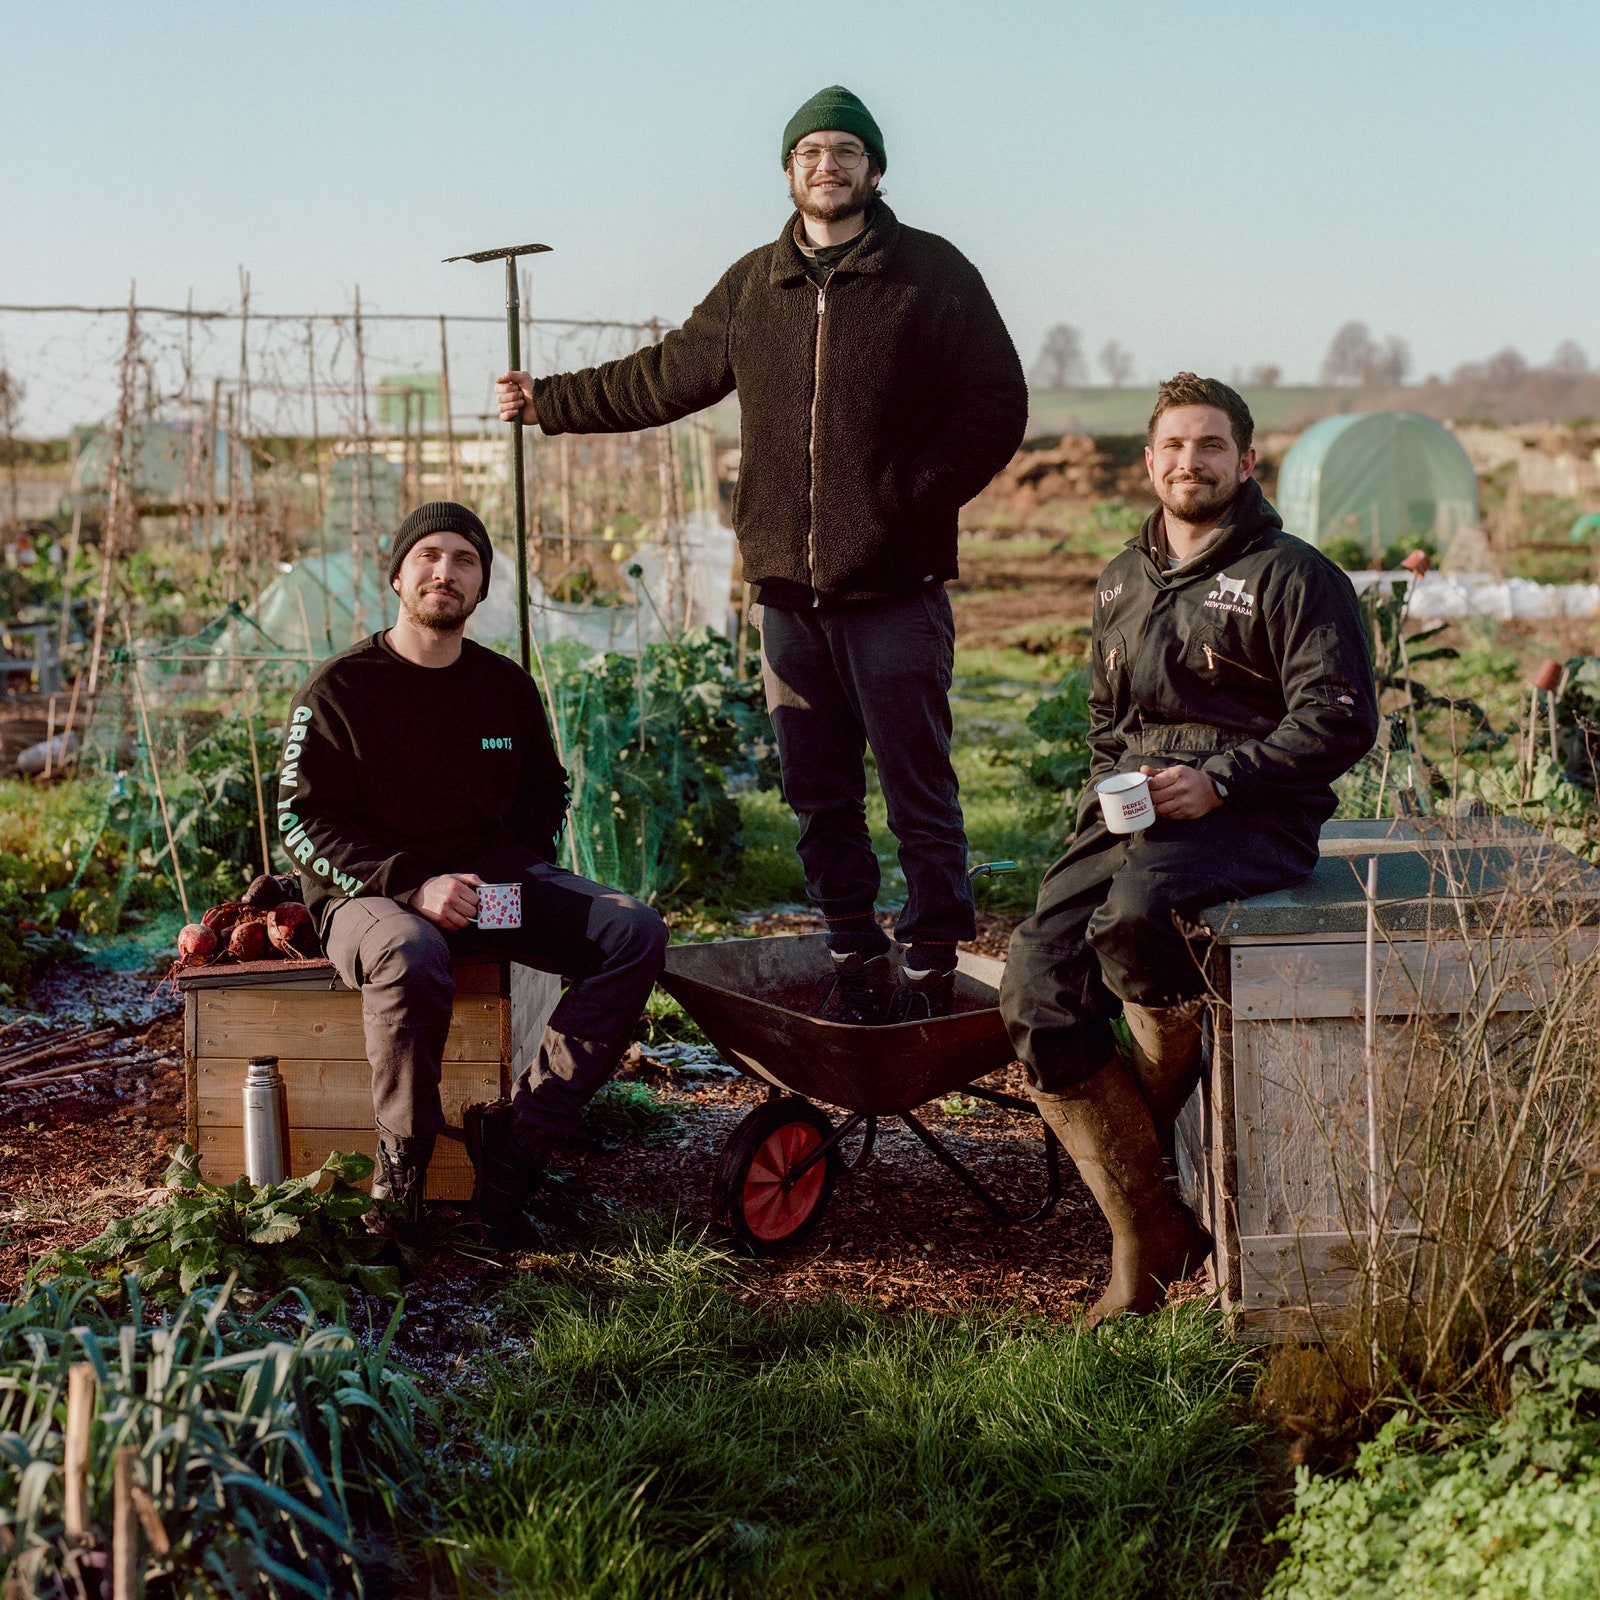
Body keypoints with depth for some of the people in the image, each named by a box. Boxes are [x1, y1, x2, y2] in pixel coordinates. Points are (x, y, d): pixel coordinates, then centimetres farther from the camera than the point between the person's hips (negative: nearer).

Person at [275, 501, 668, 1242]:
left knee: (635, 932, -18)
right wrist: (413, 886, -20)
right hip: (371, 891, -5)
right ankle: (401, 1172, -20)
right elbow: (303, 822, -7)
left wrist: (516, 873, 4)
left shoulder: (505, 686, 11)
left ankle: (519, 1132, -21)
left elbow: (545, 791, 25)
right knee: (410, 957, -41)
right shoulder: (339, 689, -3)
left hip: (491, 883, 5)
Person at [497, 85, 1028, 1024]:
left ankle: (933, 965, 6)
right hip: (789, 591, 5)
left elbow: (996, 409, -2)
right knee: (820, 797, 8)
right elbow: (665, 379, 24)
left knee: (918, 790, -3)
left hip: (895, 590, -4)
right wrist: (551, 402, 25)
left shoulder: (932, 274, 0)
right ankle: (858, 963, 18)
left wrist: (914, 505, -10)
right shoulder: (753, 286, 14)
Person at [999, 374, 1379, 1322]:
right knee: (1038, 986, -16)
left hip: (1253, 819, -6)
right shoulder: (1122, 583, 21)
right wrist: (1115, 787, 8)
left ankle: (1171, 1099, -4)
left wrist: (1217, 778, -16)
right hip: (1134, 816, 6)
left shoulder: (1292, 576, 0)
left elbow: (1342, 720, -7)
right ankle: (1147, 1240, -6)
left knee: (1132, 912, -37)